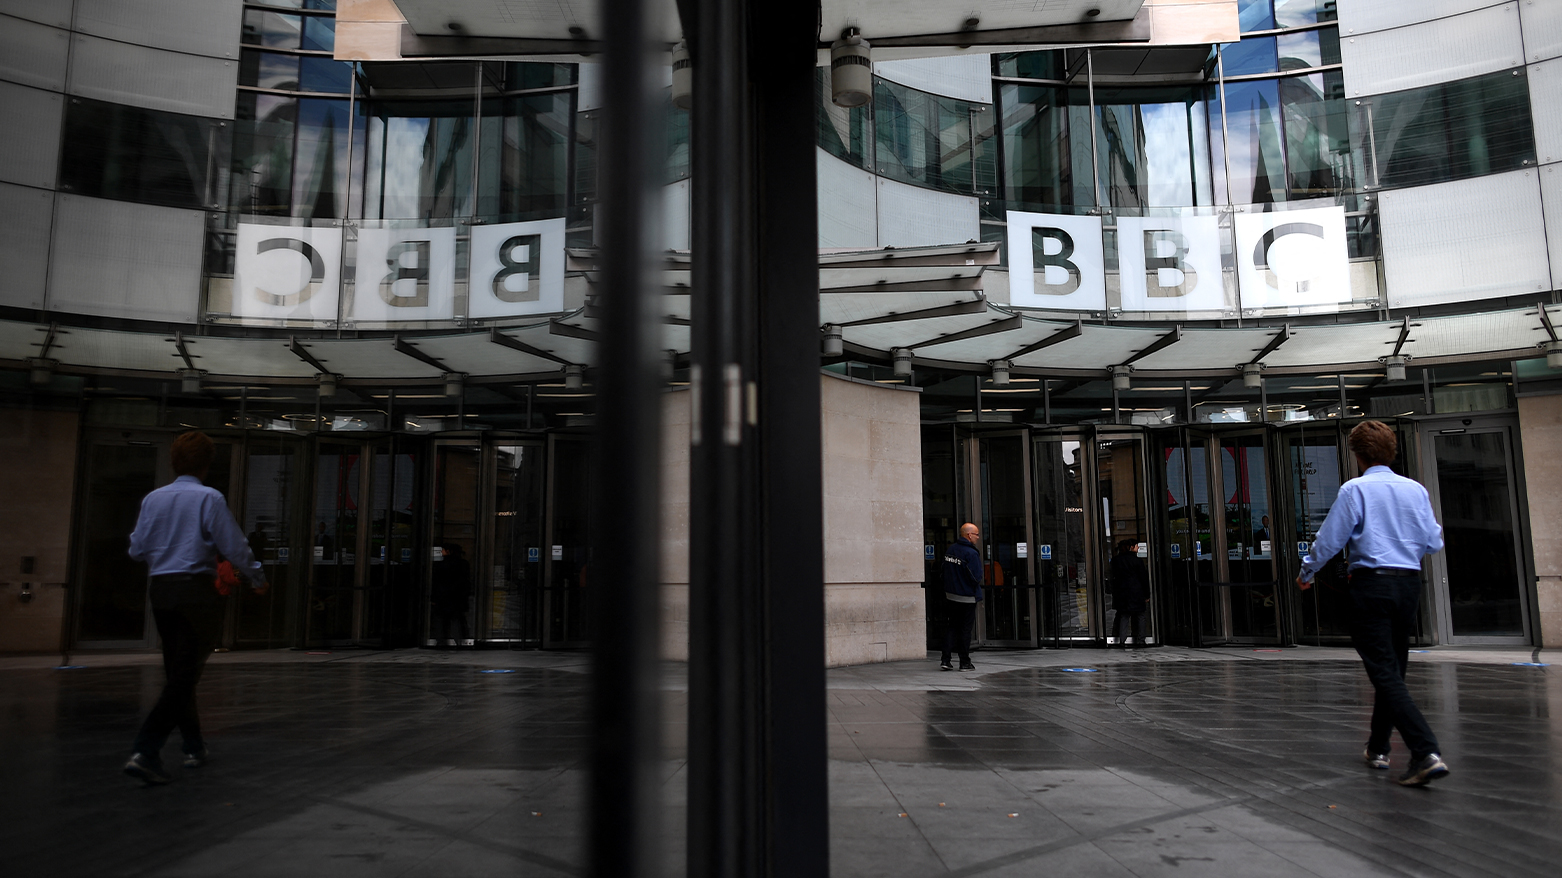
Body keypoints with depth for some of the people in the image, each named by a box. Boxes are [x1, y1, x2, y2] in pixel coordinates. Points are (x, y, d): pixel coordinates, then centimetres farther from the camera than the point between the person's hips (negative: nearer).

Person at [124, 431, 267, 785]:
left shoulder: (153, 498, 6)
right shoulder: (209, 498, -8)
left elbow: (137, 549, 10)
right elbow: (234, 546, -8)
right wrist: (258, 579, 7)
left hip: (159, 588, 6)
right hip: (196, 588, -6)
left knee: (177, 672, 16)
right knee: (185, 675, -4)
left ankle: (194, 747, 26)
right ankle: (145, 752, -14)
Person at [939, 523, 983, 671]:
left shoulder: (950, 549, 5)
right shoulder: (971, 553, -18)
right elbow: (976, 577, -19)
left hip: (950, 595, 6)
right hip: (966, 598, -6)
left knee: (950, 627, 10)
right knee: (965, 629, 3)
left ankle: (945, 660, 4)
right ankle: (965, 663, 10)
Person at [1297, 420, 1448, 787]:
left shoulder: (1354, 489, -7)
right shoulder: (1415, 489, 6)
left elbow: (1329, 539, -7)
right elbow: (1434, 543, 9)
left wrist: (1306, 573, 9)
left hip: (1372, 582, -6)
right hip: (1409, 582, 6)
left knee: (1385, 673, -6)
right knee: (1394, 670, 15)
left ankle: (1426, 753, -19)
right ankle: (1377, 749, 26)